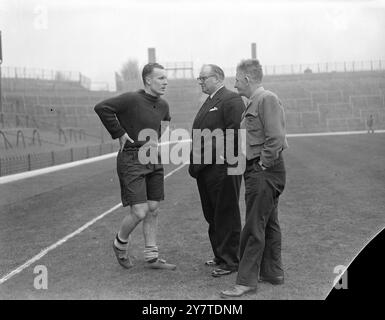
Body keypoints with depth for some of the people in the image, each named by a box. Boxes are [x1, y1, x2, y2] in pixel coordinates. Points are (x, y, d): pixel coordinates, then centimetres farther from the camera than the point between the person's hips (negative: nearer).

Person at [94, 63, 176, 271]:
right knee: (139, 212, -9)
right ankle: (120, 244, 21)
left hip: (154, 160, 7)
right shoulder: (131, 99, -15)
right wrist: (119, 133, -18)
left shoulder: (163, 105, 8)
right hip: (132, 160, -7)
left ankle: (151, 257, 20)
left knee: (153, 210, 10)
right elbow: (101, 107, -22)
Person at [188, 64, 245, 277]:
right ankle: (220, 255, 29)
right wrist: (196, 160, 13)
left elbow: (235, 133, -20)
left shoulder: (232, 100, -10)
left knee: (226, 216, 0)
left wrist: (214, 153, -19)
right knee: (212, 216, 16)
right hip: (205, 169, 10)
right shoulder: (209, 102, 20)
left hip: (222, 168, -10)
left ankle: (230, 261, 9)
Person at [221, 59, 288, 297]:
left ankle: (247, 281, 1)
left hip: (264, 171, -10)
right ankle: (272, 272, 28)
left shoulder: (267, 99, -15)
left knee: (254, 228, -5)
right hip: (259, 170, 10)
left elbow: (276, 138, -23)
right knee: (269, 223, 17)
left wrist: (263, 165, -17)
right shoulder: (255, 102, 16)